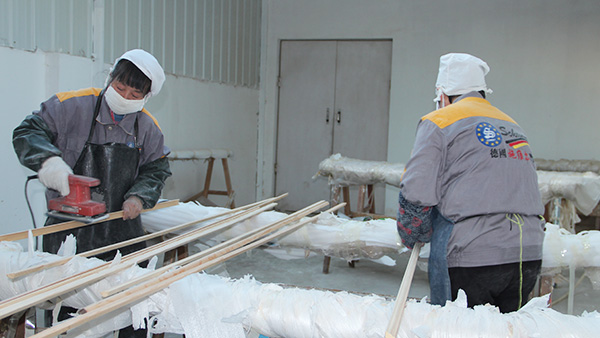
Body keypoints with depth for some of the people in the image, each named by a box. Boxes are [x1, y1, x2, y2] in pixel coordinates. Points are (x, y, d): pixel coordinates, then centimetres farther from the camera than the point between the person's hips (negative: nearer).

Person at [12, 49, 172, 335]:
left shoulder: (148, 127, 3)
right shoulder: (71, 106, -8)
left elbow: (156, 169, 12)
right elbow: (27, 132, -6)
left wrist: (139, 196, -7)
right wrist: (48, 159, -25)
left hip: (124, 231, 3)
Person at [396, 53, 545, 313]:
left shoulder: (438, 122, -1)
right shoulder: (513, 126, 19)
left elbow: (416, 195, -10)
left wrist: (412, 237, 7)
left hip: (471, 260, -6)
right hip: (529, 256, 7)